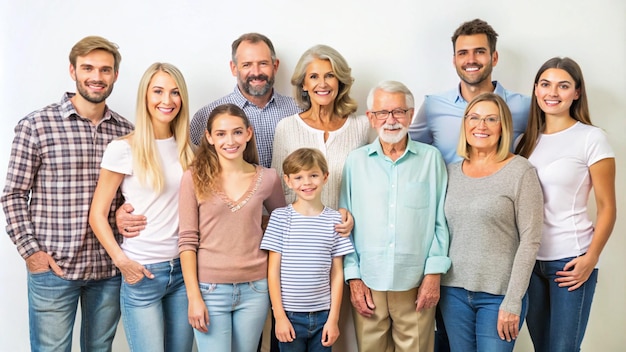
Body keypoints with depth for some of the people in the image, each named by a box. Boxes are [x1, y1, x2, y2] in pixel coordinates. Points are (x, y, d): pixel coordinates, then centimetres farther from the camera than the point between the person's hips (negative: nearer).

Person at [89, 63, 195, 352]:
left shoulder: (187, 149, 8)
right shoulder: (123, 149, -7)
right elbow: (97, 215, -5)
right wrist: (122, 260, -15)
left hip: (184, 268, 5)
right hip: (142, 273, -5)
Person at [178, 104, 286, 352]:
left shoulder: (268, 178, 1)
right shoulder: (194, 177, -5)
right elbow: (187, 240, -6)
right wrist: (194, 296, -10)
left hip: (255, 289, 2)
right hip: (210, 289, -2)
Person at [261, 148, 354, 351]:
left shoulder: (334, 219, 0)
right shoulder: (280, 217, -4)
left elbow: (337, 274, 2)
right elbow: (273, 271, -2)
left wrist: (333, 319, 0)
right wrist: (279, 316, -5)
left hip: (323, 315, 1)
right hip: (290, 314, -1)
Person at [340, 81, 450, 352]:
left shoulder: (431, 158, 1)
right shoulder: (355, 161, 3)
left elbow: (441, 221, 2)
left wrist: (434, 273, -3)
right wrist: (353, 277, 1)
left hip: (417, 284, 0)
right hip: (368, 283, 1)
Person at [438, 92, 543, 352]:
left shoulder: (520, 171, -7)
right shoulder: (451, 172, 6)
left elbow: (530, 241, -9)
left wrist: (513, 301, -12)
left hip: (499, 294, -4)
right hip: (453, 291, 4)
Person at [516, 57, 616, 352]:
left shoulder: (591, 138, -5)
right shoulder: (527, 140, 9)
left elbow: (606, 207, -5)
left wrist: (591, 258, -14)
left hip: (570, 261, -4)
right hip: (529, 259, 5)